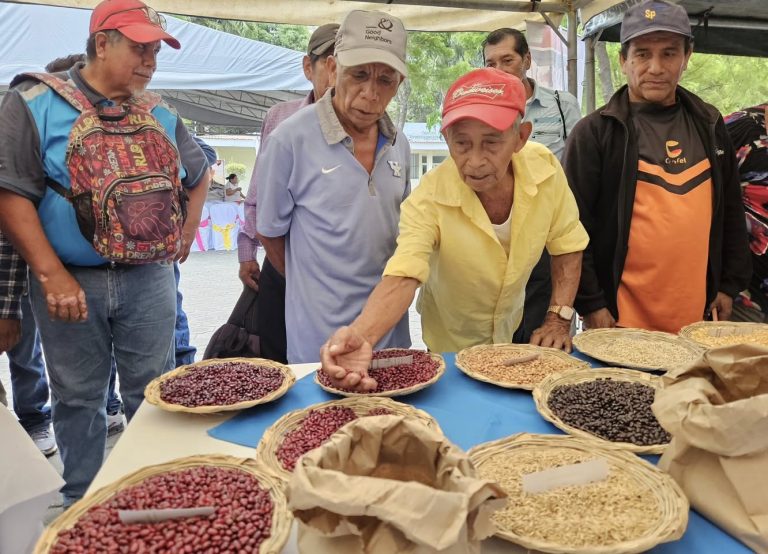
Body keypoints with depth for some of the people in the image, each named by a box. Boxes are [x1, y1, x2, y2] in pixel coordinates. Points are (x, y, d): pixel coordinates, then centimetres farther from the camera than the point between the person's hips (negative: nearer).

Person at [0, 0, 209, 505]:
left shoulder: (160, 114, 9)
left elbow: (199, 174, 22)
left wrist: (185, 238, 12)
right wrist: (51, 275, -16)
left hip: (150, 280, 3)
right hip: (72, 283, -3)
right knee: (79, 400, 11)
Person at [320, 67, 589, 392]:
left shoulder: (544, 169, -22)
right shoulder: (428, 199, -32)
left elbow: (566, 247, -9)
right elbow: (402, 278, -42)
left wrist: (559, 318, -15)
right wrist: (360, 335, -60)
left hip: (518, 331, 3)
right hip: (450, 346, -3)